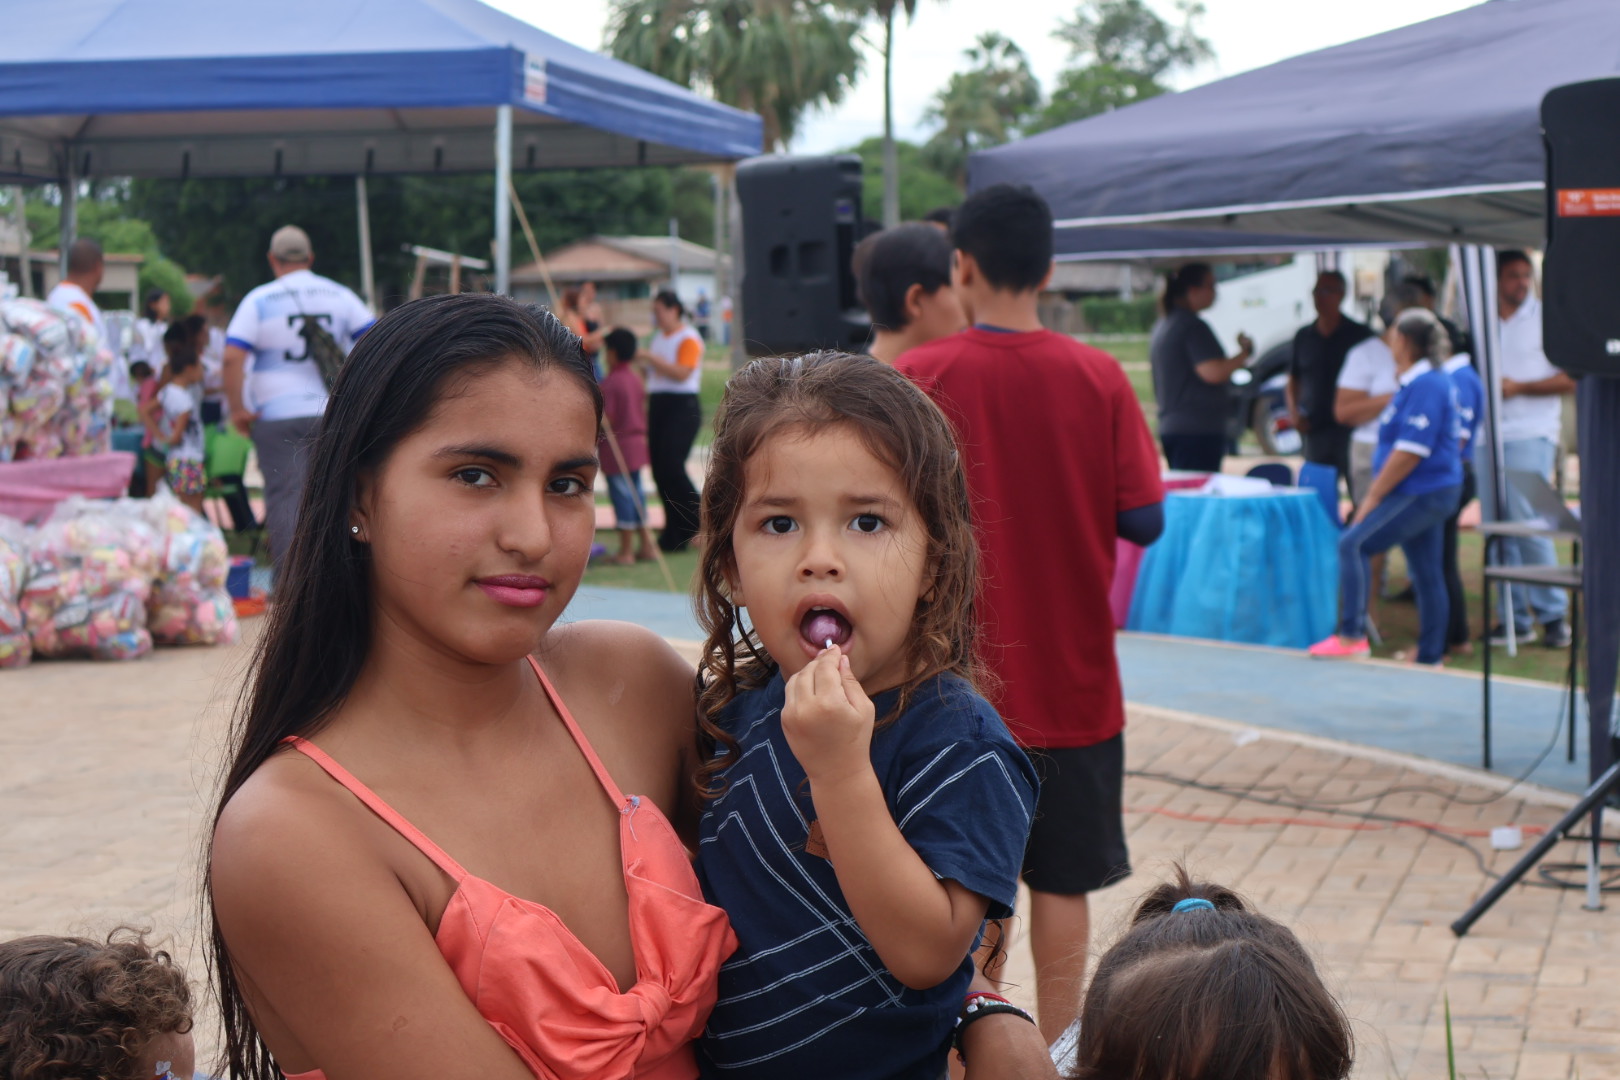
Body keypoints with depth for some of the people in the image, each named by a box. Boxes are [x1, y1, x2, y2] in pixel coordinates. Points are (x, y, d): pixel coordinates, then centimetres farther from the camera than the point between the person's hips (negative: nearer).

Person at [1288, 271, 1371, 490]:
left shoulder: (1360, 335, 2)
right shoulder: (1304, 337, 14)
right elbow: (1294, 380, 23)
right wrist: (1294, 411, 6)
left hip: (1351, 431, -4)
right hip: (1315, 430, 4)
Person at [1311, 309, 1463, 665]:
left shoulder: (1424, 386, -17)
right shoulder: (1435, 381, 15)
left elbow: (1410, 452, -22)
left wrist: (1373, 496, -17)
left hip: (1422, 494, -11)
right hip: (1429, 492, 11)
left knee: (1352, 543, -17)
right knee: (1427, 575, 12)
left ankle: (1352, 636, -19)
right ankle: (1430, 657, 17)